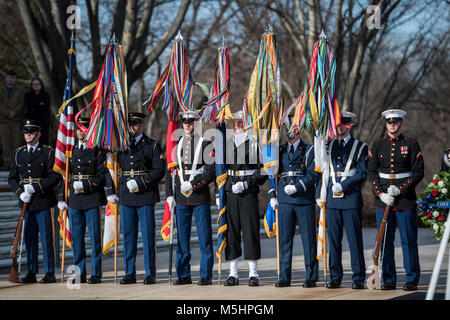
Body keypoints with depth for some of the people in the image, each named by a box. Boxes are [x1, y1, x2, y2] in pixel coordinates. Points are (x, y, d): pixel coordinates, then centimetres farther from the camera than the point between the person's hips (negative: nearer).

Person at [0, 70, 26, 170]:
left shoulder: (20, 90, 10)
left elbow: (22, 103, 1)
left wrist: (15, 112, -14)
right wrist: (8, 113, -13)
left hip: (17, 119, -1)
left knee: (17, 142, -4)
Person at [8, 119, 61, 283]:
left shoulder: (48, 152, -1)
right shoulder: (18, 153, 12)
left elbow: (55, 177, -7)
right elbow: (12, 178, 12)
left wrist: (35, 188, -15)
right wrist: (20, 193, -6)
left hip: (43, 201, -4)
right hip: (26, 202, 4)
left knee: (46, 238, -2)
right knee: (29, 237, 6)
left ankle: (49, 273, 2)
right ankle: (31, 273, 11)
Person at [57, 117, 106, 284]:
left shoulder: (98, 151, -1)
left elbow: (103, 177, -5)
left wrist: (85, 185, -15)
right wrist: (61, 197, 9)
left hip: (92, 199, -5)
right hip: (74, 200, 5)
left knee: (95, 237, -1)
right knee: (76, 237, 6)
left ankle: (96, 273, 4)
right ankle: (80, 273, 13)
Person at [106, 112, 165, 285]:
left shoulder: (152, 145, 1)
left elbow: (159, 171, -5)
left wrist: (140, 182, -14)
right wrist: (110, 191, 9)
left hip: (146, 197, -3)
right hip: (126, 197, 4)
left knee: (148, 235, -1)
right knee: (128, 236, 6)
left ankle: (150, 274, 5)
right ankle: (129, 273, 12)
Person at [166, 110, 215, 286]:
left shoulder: (206, 144, -2)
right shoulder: (176, 144, 11)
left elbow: (211, 172, -8)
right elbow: (169, 171, 13)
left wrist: (193, 184, -16)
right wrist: (169, 194, 5)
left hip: (200, 196, -4)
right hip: (181, 197, 4)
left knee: (204, 237, -1)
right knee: (182, 237, 6)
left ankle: (205, 275, 3)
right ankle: (183, 274, 13)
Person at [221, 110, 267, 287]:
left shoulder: (255, 143, 2)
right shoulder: (227, 144, 13)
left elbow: (263, 172, -1)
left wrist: (245, 184, -11)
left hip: (249, 193, -3)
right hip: (230, 193, 3)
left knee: (251, 230, -4)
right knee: (231, 231, 1)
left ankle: (253, 273, 1)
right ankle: (233, 273, 6)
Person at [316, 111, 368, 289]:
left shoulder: (360, 147, 3)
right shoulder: (329, 146, 14)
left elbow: (362, 174, -4)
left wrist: (343, 185, -13)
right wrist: (319, 195, 7)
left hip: (352, 198, -4)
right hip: (332, 199, 4)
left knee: (355, 240, -3)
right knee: (333, 240, 5)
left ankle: (358, 278, 2)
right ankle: (335, 277, 11)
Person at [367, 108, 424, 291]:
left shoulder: (411, 145, 2)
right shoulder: (377, 145, 9)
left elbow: (418, 172, -2)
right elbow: (371, 171, 6)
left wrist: (400, 189, -13)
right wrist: (380, 193, -8)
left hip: (405, 199, -2)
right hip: (383, 200, 3)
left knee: (409, 240, 0)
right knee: (385, 241, 4)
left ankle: (412, 280, 7)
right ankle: (388, 280, 11)